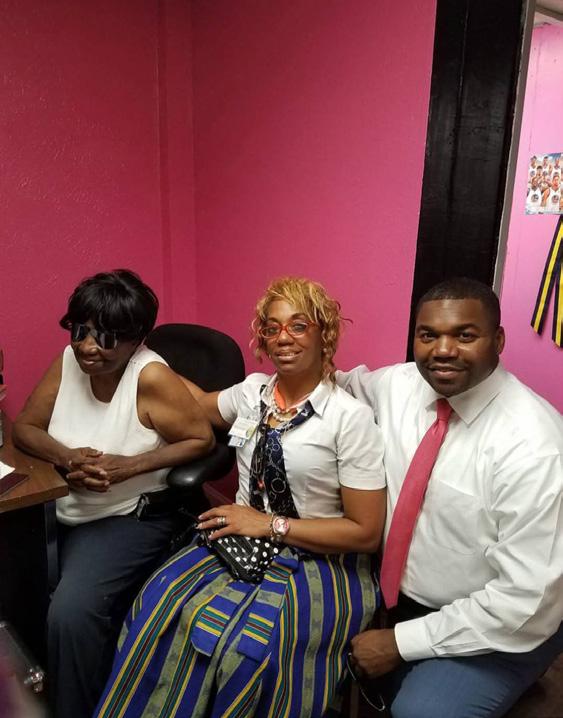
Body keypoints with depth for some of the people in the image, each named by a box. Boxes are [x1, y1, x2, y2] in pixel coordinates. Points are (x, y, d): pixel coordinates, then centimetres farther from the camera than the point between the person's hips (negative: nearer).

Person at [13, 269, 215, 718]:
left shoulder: (151, 376, -19)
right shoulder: (69, 360, -3)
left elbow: (202, 440, -13)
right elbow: (24, 428, 4)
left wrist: (130, 466, -21)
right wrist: (65, 456, -17)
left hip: (130, 516, -5)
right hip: (61, 511, 6)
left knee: (71, 613, -23)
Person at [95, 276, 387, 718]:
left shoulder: (351, 417, -13)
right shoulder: (253, 391, 4)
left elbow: (366, 532, -12)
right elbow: (201, 404, 27)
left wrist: (270, 525, -14)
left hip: (317, 563, -4)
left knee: (242, 642, -29)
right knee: (158, 607, -19)